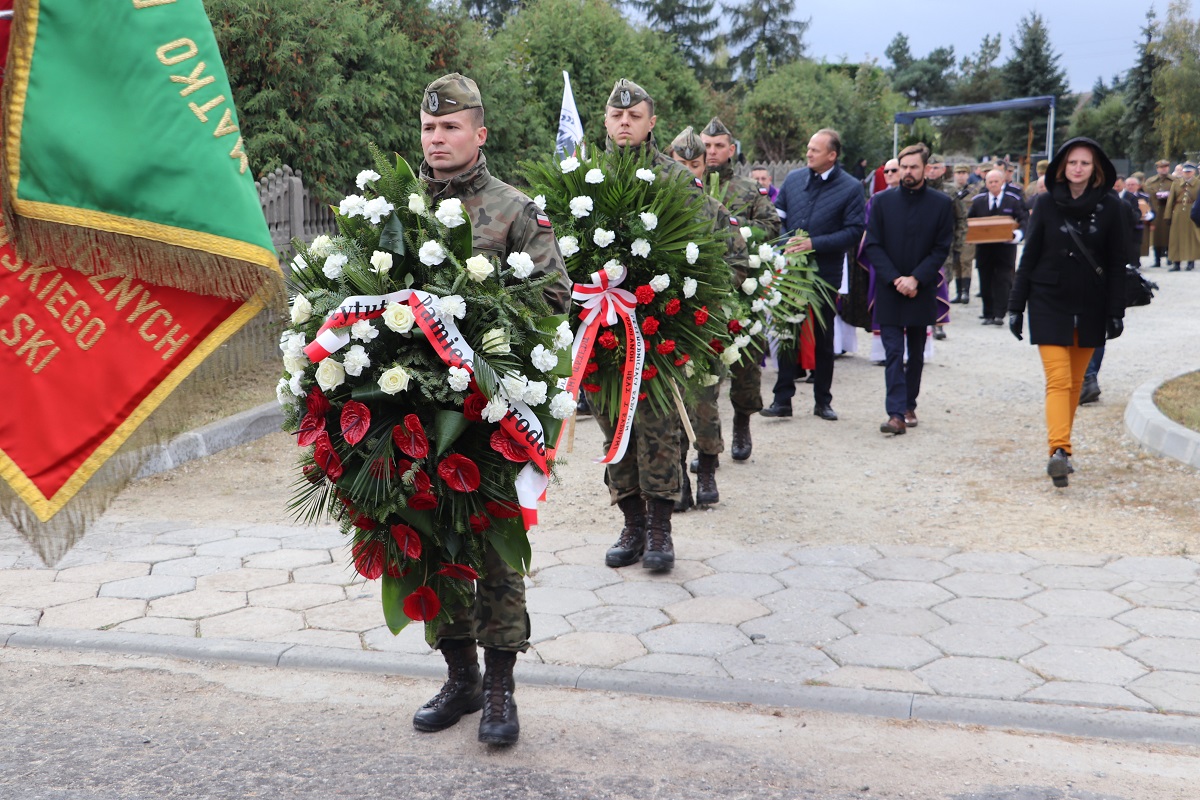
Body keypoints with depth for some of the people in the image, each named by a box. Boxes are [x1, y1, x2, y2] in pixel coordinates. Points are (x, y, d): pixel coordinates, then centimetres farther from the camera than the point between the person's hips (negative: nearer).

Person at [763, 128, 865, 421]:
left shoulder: (851, 188, -6)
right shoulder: (793, 179, 6)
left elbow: (855, 231, -11)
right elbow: (777, 216, 12)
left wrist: (814, 244, -18)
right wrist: (785, 244, -7)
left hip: (825, 273, -3)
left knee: (824, 339, 9)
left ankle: (823, 401, 19)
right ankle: (783, 399, 10)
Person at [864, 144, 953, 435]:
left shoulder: (941, 204, 0)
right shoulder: (883, 201, 1)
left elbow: (942, 249, -2)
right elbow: (872, 246, -1)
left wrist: (916, 279, -13)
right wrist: (895, 279, -13)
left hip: (922, 291, 1)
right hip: (888, 290, -1)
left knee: (916, 354, 11)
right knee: (893, 353, -7)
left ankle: (909, 405, 25)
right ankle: (896, 414, -10)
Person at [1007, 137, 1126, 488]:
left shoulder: (1110, 208, 0)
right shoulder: (1046, 204, -1)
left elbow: (1116, 264, 2)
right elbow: (1029, 257, 3)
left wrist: (1115, 312, -2)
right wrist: (1016, 306, 1)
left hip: (1090, 308, 2)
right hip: (1049, 304, -1)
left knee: (1075, 382, 9)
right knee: (1058, 380, -12)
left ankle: (1062, 448, 19)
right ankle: (1059, 451, -22)